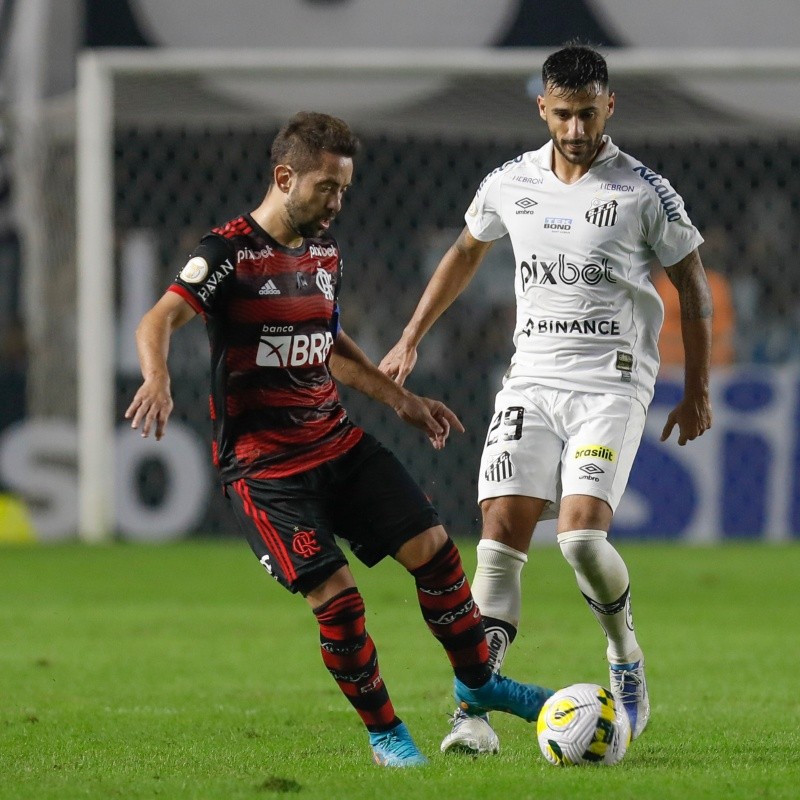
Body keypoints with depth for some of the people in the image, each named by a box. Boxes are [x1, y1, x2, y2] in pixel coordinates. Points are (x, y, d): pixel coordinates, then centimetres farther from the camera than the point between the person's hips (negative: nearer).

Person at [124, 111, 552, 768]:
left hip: (336, 441, 7)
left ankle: (477, 682, 22)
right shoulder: (231, 252, -13)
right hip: (262, 462, -7)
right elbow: (159, 321, -26)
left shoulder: (326, 252, 10)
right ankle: (384, 733, 4)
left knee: (432, 546, 0)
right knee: (335, 595, -15)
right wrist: (158, 380, -46)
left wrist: (403, 400, 23)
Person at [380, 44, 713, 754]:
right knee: (503, 529, -10)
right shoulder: (511, 184, 7)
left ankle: (626, 658, 10)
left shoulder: (645, 192, -4)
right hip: (532, 377, 4)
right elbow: (466, 252, 26)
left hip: (613, 382, -4)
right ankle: (475, 710, -13)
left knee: (581, 531, -20)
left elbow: (693, 288, 6)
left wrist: (697, 391, 6)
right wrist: (411, 339, 26)